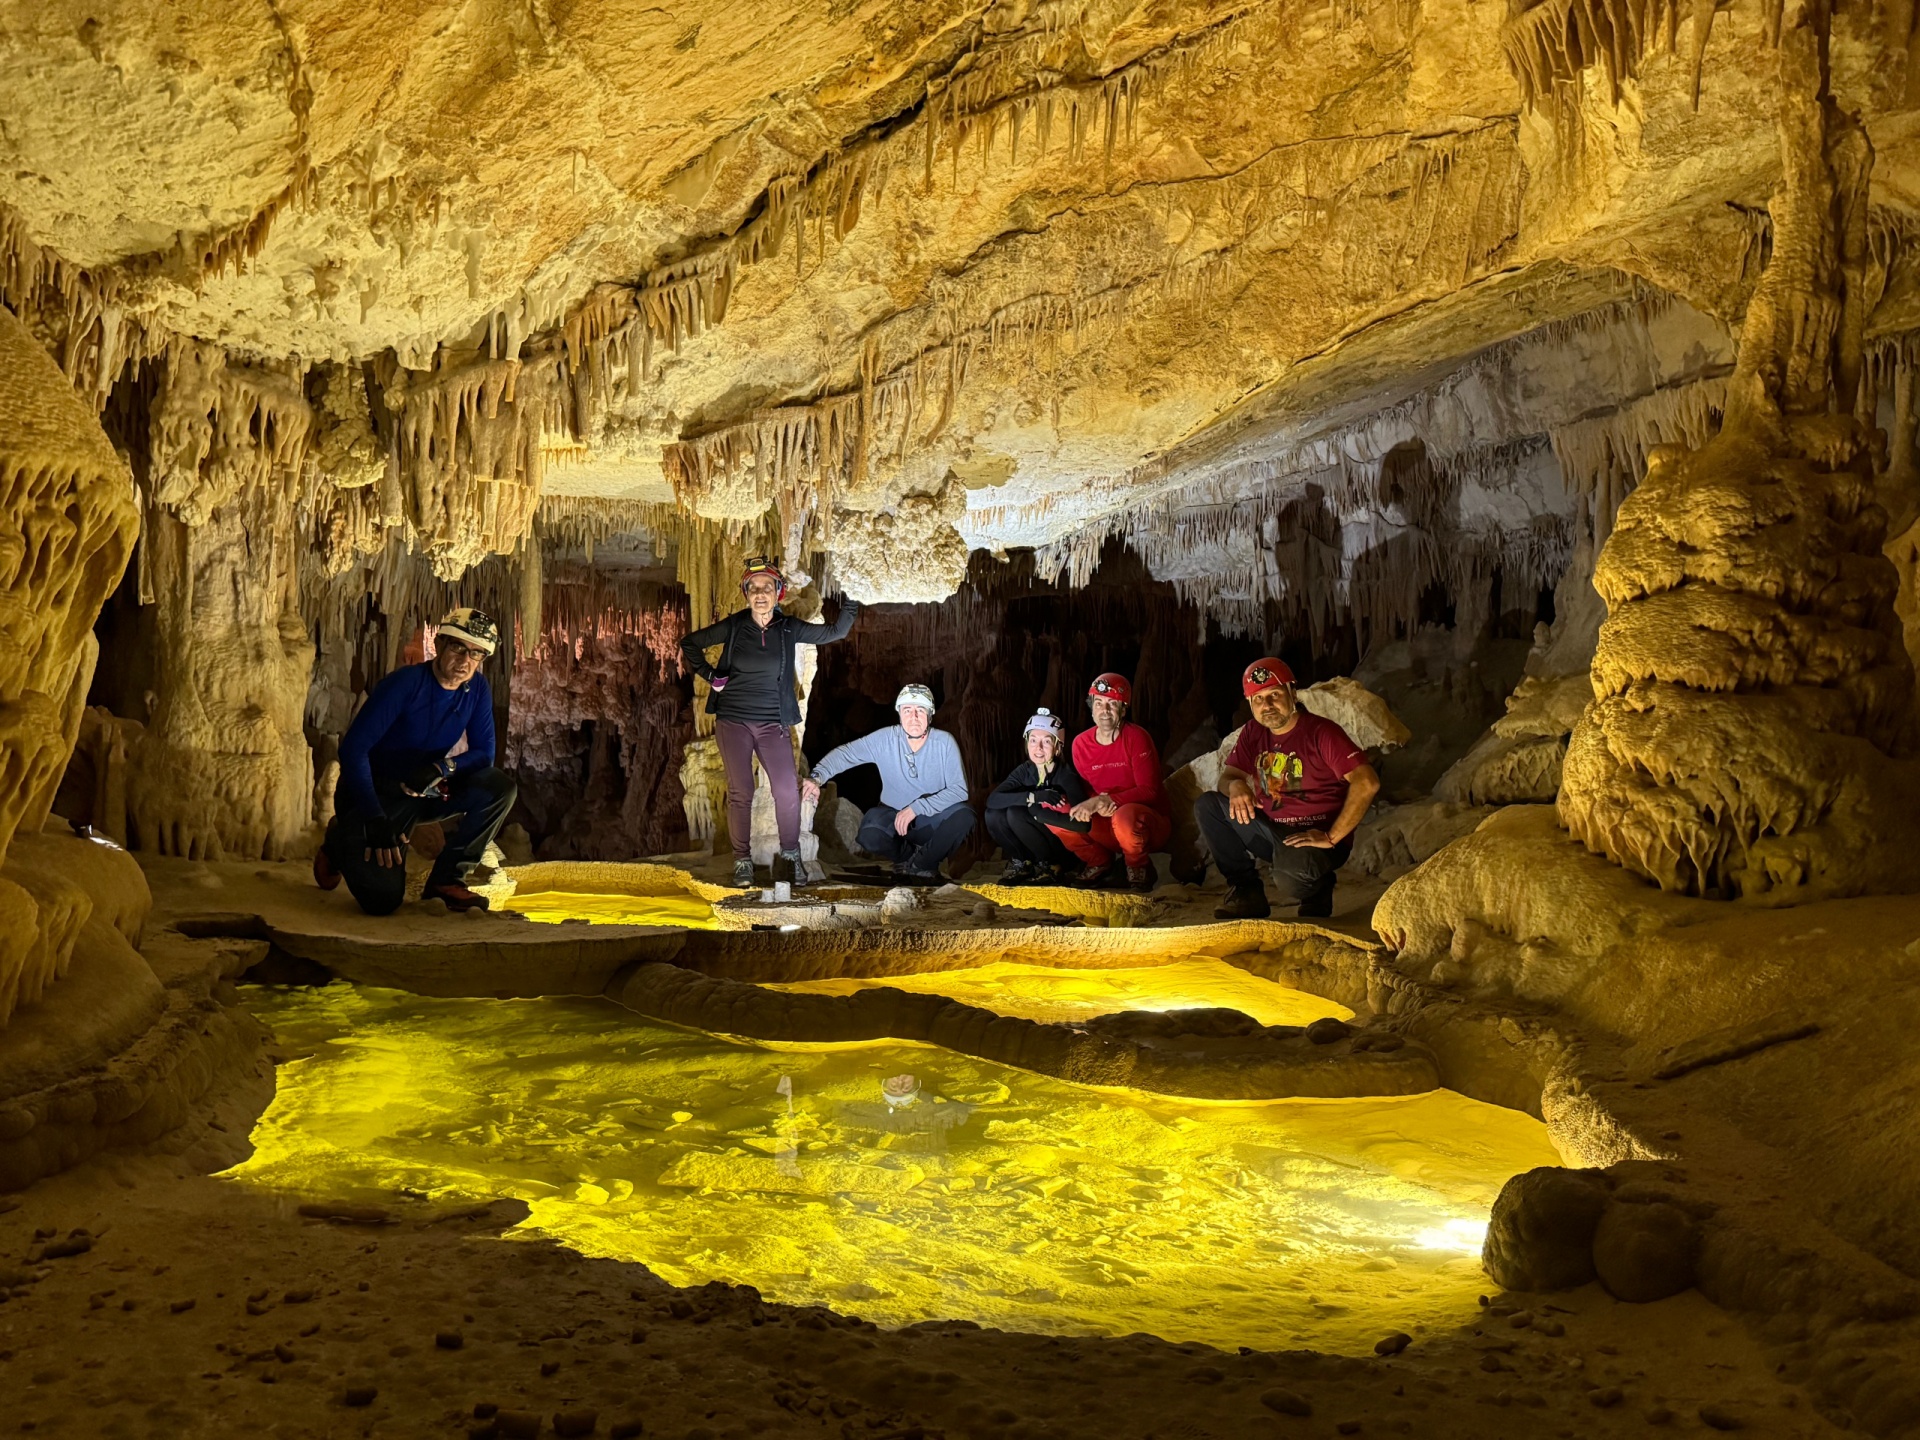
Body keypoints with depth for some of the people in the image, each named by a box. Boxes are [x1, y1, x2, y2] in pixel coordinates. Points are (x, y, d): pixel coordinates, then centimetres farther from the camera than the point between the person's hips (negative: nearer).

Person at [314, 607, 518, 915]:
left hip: (426, 792, 6)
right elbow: (353, 749, -24)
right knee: (383, 898, -21)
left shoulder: (477, 690, -4)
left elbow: (483, 753, -3)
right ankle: (340, 842, 14)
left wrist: (444, 768, -26)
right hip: (374, 794, -6)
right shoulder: (406, 683, -22)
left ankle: (447, 879, -8)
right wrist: (376, 821, -32)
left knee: (501, 787, -18)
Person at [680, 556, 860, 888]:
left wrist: (851, 602, -10)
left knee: (788, 789, -8)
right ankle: (742, 862, 10)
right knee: (740, 792, -1)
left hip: (773, 724, 1)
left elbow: (834, 632, 2)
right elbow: (689, 643, 9)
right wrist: (709, 675, -2)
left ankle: (789, 858, 7)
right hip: (733, 720, -1)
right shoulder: (733, 626, -1)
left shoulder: (788, 628, 2)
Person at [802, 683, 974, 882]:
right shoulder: (885, 739, -11)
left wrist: (916, 808, -28)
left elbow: (959, 789, -20)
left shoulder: (944, 742, -14)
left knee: (963, 816, -31)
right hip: (894, 816, 1)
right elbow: (844, 754, -9)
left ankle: (921, 864, -4)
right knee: (869, 836, -31)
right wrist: (817, 778, -28)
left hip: (934, 819, 0)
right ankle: (907, 854, 5)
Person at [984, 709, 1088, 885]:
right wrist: (1034, 796, -32)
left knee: (1015, 813, -24)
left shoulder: (1067, 774, -18)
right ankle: (1020, 863, 2)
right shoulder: (1025, 771, -4)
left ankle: (1050, 865, -7)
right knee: (993, 814, -17)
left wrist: (1033, 809, -27)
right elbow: (992, 800, -19)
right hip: (1033, 847, 5)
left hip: (1064, 846, -5)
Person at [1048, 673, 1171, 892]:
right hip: (1105, 823, 5)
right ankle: (1102, 864, 6)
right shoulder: (1081, 743, -1)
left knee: (1125, 815, -40)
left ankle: (1140, 869, -8)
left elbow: (1149, 791, -19)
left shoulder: (1137, 738, -15)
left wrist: (1106, 800, -30)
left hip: (1150, 820, -5)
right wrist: (1097, 804, -19)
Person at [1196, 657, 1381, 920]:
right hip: (1270, 829, 7)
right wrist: (1235, 786, -18)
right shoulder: (1253, 733, 5)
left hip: (1314, 837, -7)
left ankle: (1319, 890, 1)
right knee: (1207, 806, -7)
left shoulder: (1321, 732, -16)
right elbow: (1228, 775, 9)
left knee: (1290, 878, -39)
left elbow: (1367, 783, -25)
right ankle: (1247, 891, -1)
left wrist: (1331, 838, -23)